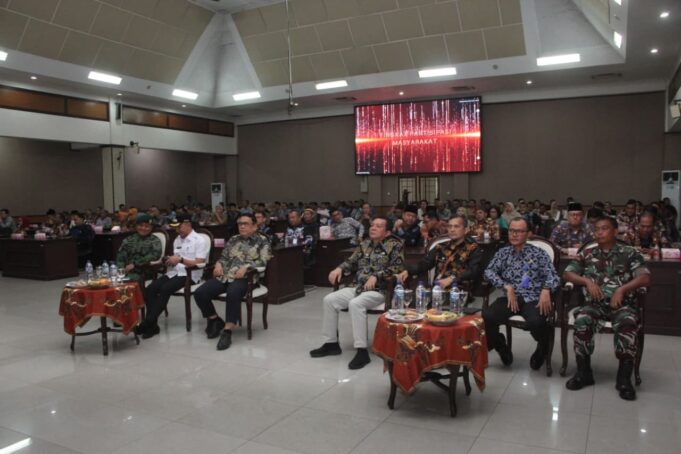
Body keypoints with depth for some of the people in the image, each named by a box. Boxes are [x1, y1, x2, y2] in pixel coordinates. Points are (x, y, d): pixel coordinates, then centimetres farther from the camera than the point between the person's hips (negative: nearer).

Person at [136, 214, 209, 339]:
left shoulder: (200, 241, -4)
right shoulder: (177, 240, 20)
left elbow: (199, 263, -12)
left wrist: (180, 259, -21)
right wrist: (169, 261, 1)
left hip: (189, 274, -7)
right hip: (173, 272, 7)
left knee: (165, 289, -30)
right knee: (150, 289, -18)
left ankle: (148, 323, -22)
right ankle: (152, 324, -19)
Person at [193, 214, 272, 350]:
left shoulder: (262, 241, 6)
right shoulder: (233, 239, 24)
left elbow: (263, 261, -6)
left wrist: (246, 267, -20)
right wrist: (218, 264, 1)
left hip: (245, 277, -6)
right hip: (224, 276, 6)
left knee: (233, 293, -39)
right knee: (199, 293, -14)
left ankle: (227, 331, -30)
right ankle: (215, 321, 10)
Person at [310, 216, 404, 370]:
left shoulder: (394, 245, -3)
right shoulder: (364, 244, 16)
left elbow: (397, 267, -14)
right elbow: (352, 261, 21)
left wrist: (376, 276, -23)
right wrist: (339, 269, 0)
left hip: (380, 290, -7)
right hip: (357, 287, 7)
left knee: (355, 304, -35)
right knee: (329, 300, -8)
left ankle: (362, 351, -30)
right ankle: (331, 343, 5)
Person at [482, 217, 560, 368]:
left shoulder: (538, 253, 8)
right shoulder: (503, 252, 14)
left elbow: (552, 275, 0)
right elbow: (489, 272, 2)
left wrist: (546, 290, -23)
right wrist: (507, 287, -14)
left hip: (533, 299, -2)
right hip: (510, 298, 2)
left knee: (536, 322, -34)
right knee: (486, 317, -26)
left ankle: (542, 348, 6)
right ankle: (500, 346, 8)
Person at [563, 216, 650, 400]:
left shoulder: (629, 253, 11)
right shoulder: (586, 253, 17)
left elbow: (645, 278, 0)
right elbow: (567, 274, 12)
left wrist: (621, 289, -15)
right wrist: (587, 281, -6)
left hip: (622, 303, -1)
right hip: (595, 303, 1)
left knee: (627, 324, -35)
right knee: (582, 321, -31)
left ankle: (624, 377, -23)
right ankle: (583, 372, -16)